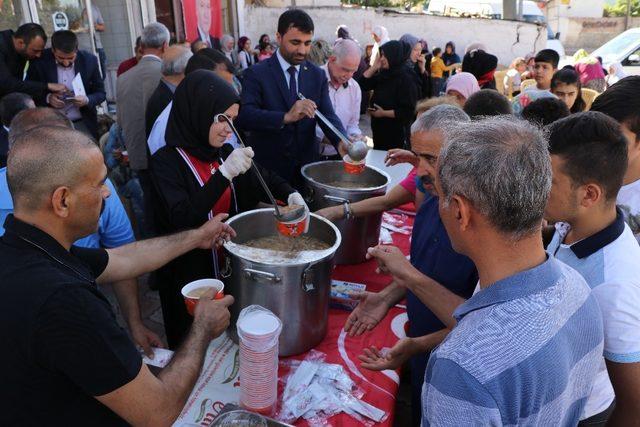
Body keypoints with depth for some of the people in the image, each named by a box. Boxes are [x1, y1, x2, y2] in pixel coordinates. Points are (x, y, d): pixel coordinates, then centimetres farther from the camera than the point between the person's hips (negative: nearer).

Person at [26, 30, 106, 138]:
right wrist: (47, 98, -17)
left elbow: (101, 93, 3)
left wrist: (87, 100, -18)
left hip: (83, 125, 1)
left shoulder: (89, 60, -6)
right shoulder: (40, 61, -7)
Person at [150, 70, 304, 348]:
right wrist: (224, 174, -34)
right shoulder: (166, 161, -18)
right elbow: (182, 220, -28)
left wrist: (290, 194, -10)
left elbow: (264, 179, 10)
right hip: (191, 271, -5)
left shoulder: (223, 152, -3)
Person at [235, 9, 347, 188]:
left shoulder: (318, 75, 4)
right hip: (268, 168, -3)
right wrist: (286, 117, -36)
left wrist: (341, 142, -26)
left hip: (307, 167, 4)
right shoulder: (256, 74, -8)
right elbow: (243, 116, -22)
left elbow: (327, 115, -5)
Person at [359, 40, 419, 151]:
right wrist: (374, 67, -1)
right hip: (379, 131, 7)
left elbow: (408, 111, -18)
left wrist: (384, 113, -17)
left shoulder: (406, 78, -13)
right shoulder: (383, 74, 9)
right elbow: (363, 84, 9)